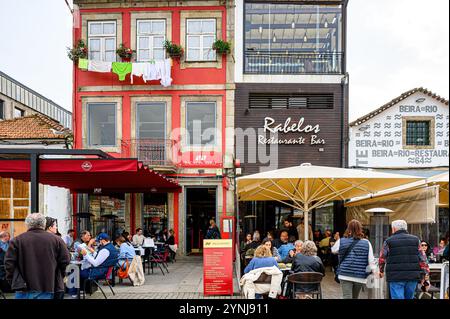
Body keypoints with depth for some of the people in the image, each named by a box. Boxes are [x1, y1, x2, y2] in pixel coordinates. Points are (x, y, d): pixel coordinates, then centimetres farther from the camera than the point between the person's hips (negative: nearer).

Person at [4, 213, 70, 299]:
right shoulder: (56, 240, 1)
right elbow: (65, 260, 1)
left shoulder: (17, 240, -2)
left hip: (23, 290, 0)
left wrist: (12, 279, 8)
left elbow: (9, 262, -3)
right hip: (47, 288, 1)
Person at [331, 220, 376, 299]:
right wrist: (374, 270, 6)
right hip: (360, 276, 2)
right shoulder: (366, 243, -1)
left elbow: (333, 250, 18)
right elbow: (371, 260, -2)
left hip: (345, 275, -2)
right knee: (355, 297, 18)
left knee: (347, 297, -4)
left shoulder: (341, 241, -2)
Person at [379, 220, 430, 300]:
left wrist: (381, 271, 25)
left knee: (397, 297, -4)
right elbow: (422, 259, 5)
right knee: (409, 297, 15)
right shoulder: (415, 240, 10)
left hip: (396, 277, -3)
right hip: (412, 276, 3)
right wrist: (424, 274, 7)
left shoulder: (388, 241, 2)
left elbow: (382, 258, 9)